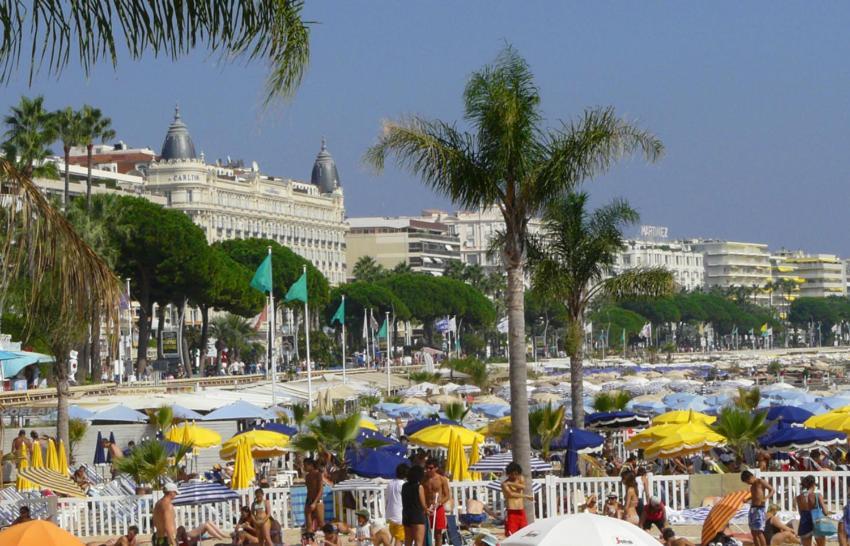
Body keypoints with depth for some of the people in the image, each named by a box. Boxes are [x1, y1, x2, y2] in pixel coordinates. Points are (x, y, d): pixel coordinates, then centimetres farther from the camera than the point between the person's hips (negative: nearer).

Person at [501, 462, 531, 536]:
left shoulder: (520, 479, 10)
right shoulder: (505, 484, -5)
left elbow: (523, 486, -12)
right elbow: (511, 494, -21)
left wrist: (511, 484, -22)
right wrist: (526, 496, -19)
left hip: (521, 512, 5)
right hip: (511, 513, -5)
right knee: (510, 535, -9)